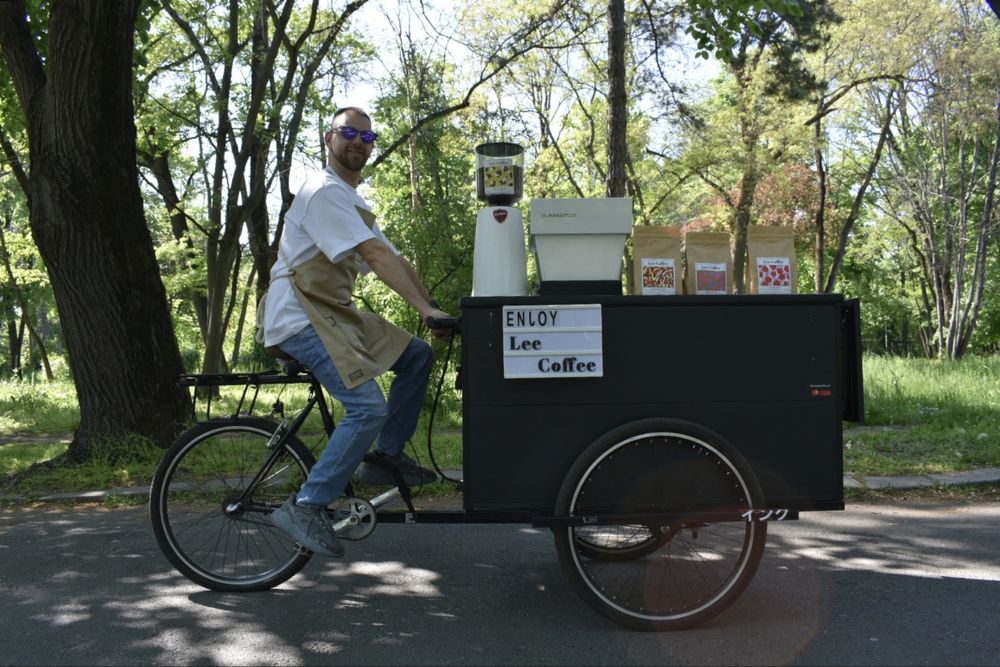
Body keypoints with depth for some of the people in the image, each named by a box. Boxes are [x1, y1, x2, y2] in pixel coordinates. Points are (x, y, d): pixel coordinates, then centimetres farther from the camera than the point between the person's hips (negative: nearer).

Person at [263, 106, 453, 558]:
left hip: (334, 313, 10)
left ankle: (385, 455, 12)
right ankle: (304, 508, -12)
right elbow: (376, 255, -23)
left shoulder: (353, 201, 21)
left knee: (416, 356, 7)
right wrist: (425, 309, -27)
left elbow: (395, 260, 16)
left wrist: (433, 307, 7)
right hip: (300, 318, -10)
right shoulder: (325, 191, -13)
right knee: (369, 408, -20)